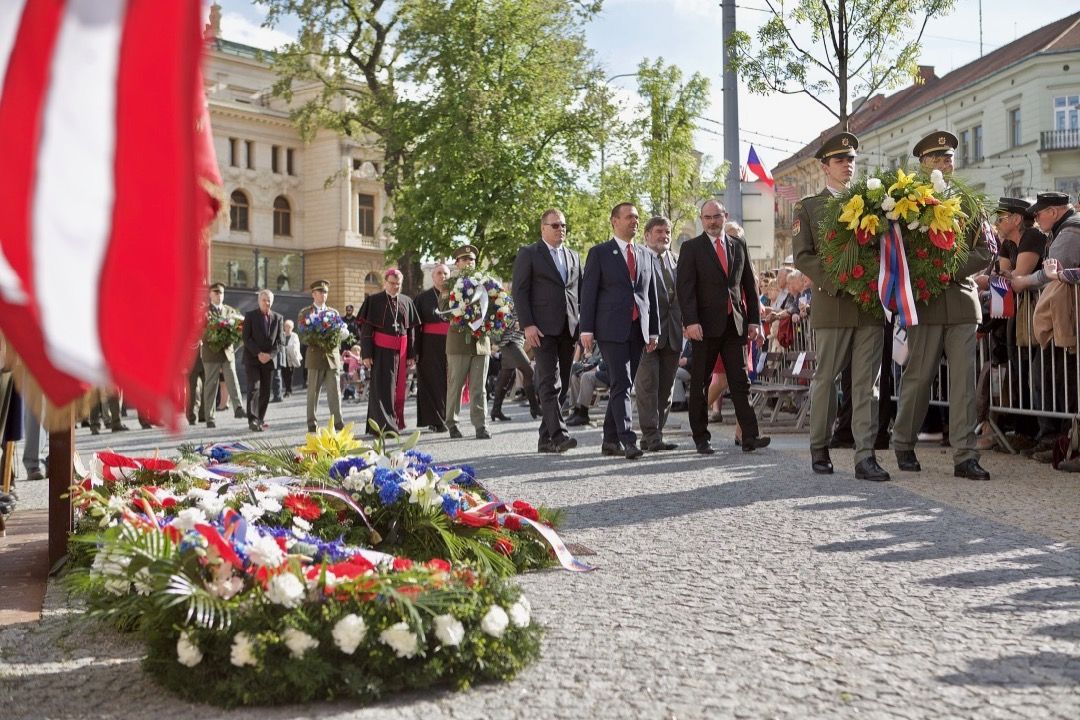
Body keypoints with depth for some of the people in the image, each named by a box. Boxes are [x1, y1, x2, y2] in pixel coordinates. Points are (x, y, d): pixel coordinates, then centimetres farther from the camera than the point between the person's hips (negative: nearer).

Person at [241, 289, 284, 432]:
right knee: (253, 388, -12)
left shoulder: (278, 318, 9)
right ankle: (252, 420, -15)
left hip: (269, 359, 3)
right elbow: (246, 338, -5)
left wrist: (270, 355, -10)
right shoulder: (250, 315, 1)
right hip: (252, 358, -3)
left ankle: (260, 419, 12)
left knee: (265, 391, 4)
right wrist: (258, 353, -15)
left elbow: (280, 340, 4)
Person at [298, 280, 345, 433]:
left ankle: (337, 421, -1)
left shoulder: (334, 312, 16)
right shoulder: (305, 312, 7)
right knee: (313, 391, 2)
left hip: (332, 355, 2)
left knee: (334, 390, -3)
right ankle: (312, 423, 7)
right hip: (315, 355, -2)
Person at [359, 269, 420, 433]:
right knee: (382, 388, -8)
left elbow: (412, 330, 11)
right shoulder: (373, 301, 0)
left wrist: (411, 355, 7)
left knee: (398, 389, 7)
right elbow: (365, 329, -4)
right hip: (381, 350, -4)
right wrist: (366, 354, -11)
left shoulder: (407, 302, 10)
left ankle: (397, 422, 17)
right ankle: (383, 425, -8)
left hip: (400, 351, 4)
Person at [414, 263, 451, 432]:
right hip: (430, 346, -2)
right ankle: (436, 421, 2)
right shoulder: (423, 298, 5)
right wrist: (416, 350, -10)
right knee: (433, 381, -3)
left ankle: (449, 418, 14)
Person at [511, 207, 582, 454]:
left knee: (561, 385, 5)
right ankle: (558, 434, -19)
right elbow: (520, 291, -3)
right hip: (543, 329, -6)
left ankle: (546, 439, 11)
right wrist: (527, 325, -13)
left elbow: (580, 293, 19)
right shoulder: (528, 254, 3)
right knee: (550, 383, -14)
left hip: (568, 329, 6)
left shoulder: (574, 257, 20)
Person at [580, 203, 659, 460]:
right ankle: (628, 440, -15)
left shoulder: (645, 254, 16)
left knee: (622, 385, 8)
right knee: (621, 384, -12)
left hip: (638, 329, 5)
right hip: (612, 329, -5)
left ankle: (611, 440, 15)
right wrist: (586, 330, -9)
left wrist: (653, 331, 12)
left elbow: (651, 294, 17)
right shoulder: (599, 253, 2)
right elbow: (588, 292, -2)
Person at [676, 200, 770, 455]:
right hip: (706, 326, -3)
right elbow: (684, 287, -6)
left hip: (735, 324, 3)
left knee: (740, 382, 0)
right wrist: (691, 321, -17)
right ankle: (701, 438, 12)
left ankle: (750, 437, -1)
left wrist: (754, 319, 7)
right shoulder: (691, 248, 2)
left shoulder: (739, 245, 13)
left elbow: (749, 284, 15)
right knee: (700, 384, 4)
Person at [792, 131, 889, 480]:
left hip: (870, 302, 3)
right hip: (832, 304, -2)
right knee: (825, 379, 4)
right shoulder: (809, 206, 7)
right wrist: (835, 282, -14)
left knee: (867, 382, 0)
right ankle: (819, 449, 18)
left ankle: (865, 456, 0)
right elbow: (802, 256, -2)